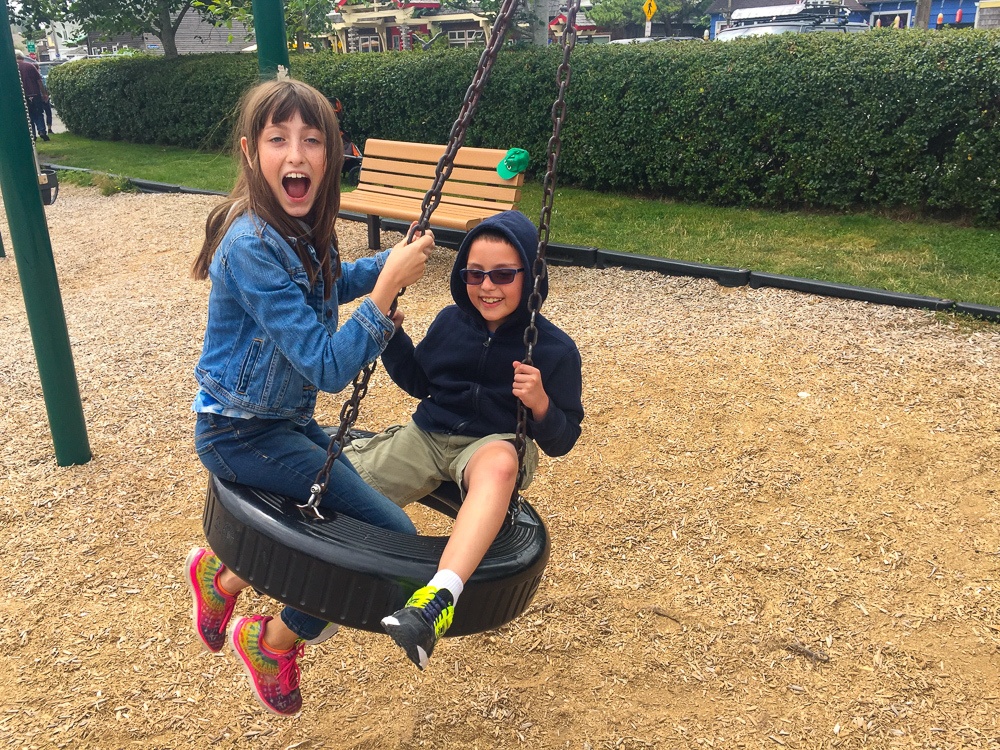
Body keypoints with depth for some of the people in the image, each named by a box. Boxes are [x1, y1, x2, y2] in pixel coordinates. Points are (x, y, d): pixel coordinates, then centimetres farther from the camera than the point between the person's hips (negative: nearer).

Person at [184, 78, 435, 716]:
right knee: (392, 533, -10)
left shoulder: (304, 228, -2)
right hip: (243, 434, -9)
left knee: (334, 508, 23)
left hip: (287, 421, 9)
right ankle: (275, 641, 12)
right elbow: (330, 366, -28)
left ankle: (223, 577, 34)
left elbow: (331, 285, 21)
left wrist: (394, 259, 4)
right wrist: (390, 283, -31)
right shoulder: (253, 246, -27)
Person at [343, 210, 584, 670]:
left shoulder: (554, 349, -7)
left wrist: (540, 403, -26)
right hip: (428, 434, 4)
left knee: (499, 461, -42)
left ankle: (439, 598, -57)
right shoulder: (451, 322, 3)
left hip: (496, 444, -4)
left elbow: (561, 441, -4)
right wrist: (392, 336, 2)